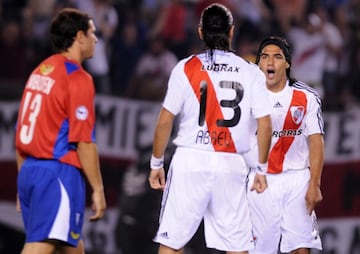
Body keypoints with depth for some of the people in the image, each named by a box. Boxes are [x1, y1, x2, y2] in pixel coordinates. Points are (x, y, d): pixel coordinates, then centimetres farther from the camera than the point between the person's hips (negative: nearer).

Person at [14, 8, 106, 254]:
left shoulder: (39, 72, 14)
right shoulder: (78, 78, -10)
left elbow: (21, 134, 17)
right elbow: (84, 141, -14)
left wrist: (23, 182, 22)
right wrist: (98, 189, -9)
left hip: (30, 169, 9)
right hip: (59, 172, -9)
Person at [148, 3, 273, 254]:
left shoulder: (186, 68, 0)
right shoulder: (251, 73, 4)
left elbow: (165, 121, 0)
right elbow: (265, 125, 2)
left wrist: (156, 163, 10)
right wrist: (262, 169, 13)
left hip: (191, 161, -1)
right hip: (231, 166, 1)